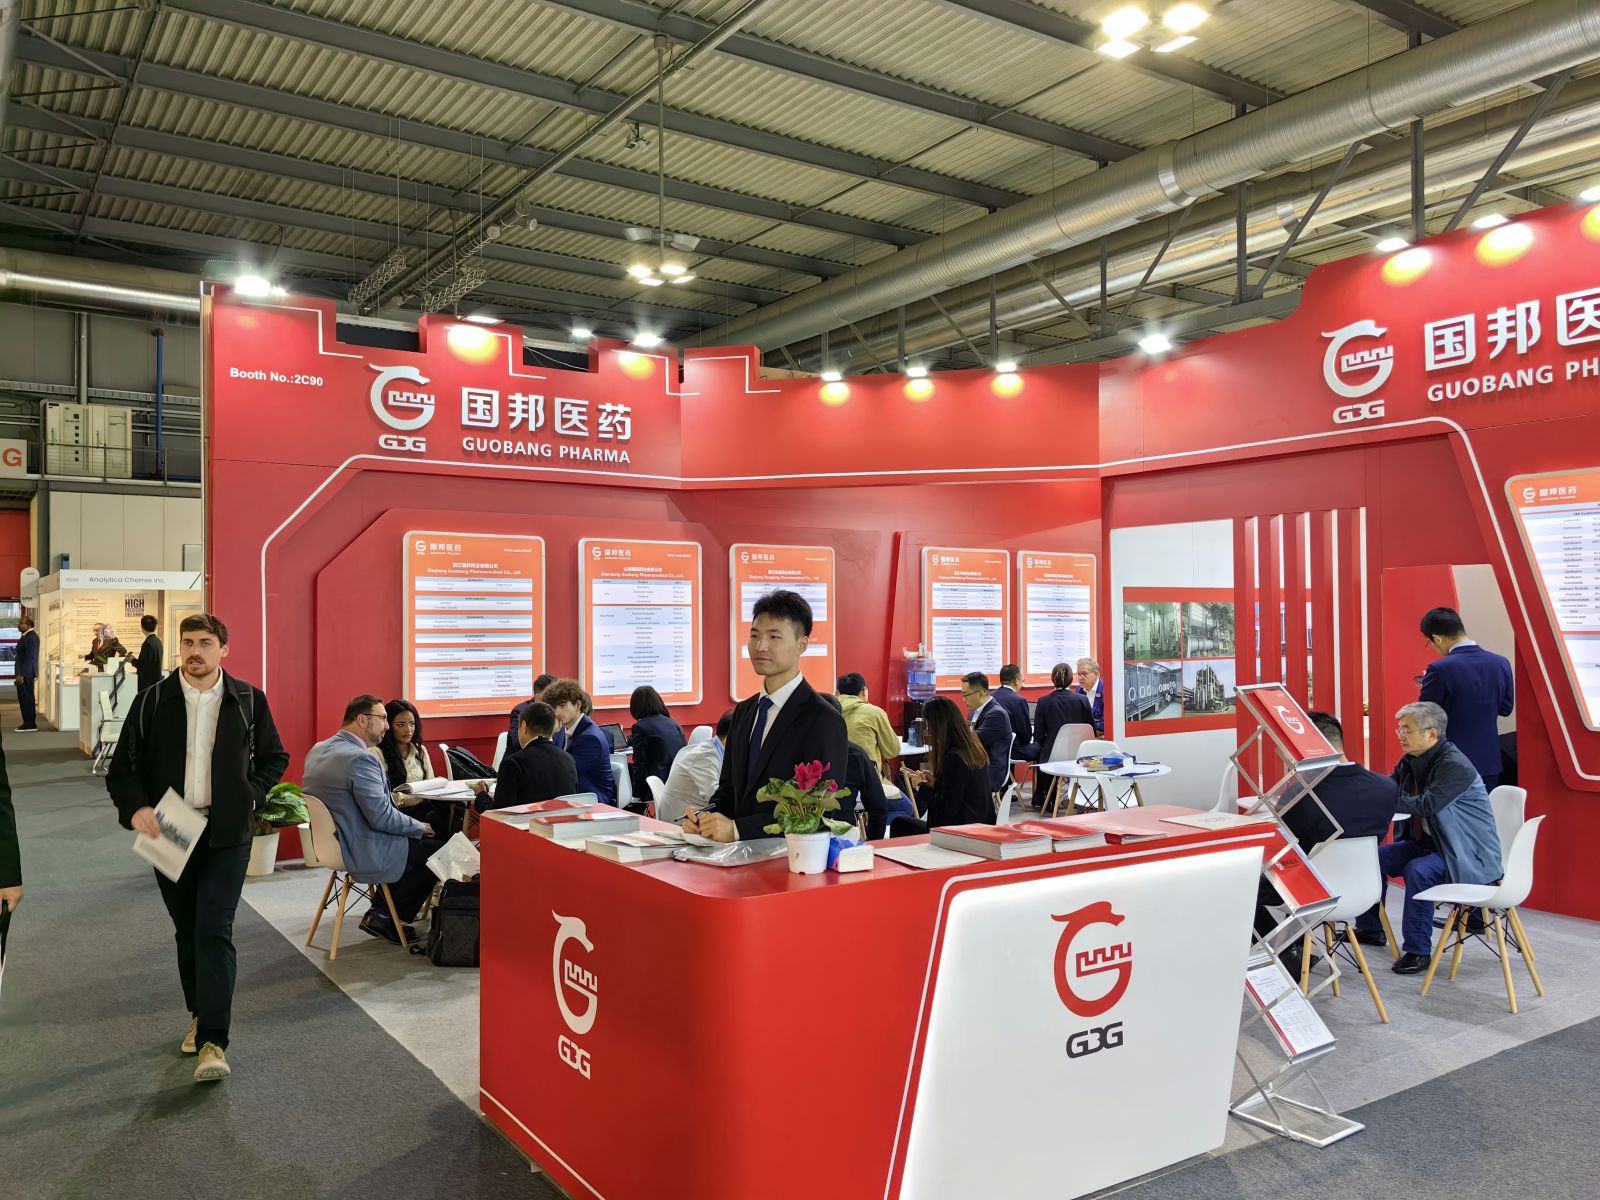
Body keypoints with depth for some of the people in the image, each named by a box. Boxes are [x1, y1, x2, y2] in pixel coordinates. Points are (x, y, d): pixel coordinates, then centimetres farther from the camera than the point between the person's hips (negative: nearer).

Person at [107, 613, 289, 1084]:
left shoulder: (249, 700, -1)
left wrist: (252, 794, -4)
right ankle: (200, 1015, 34)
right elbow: (121, 767, 2)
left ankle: (212, 1042, -8)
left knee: (214, 933, -10)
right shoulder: (152, 702, 0)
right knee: (187, 933, 15)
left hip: (227, 835, -2)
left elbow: (275, 758, 11)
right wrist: (135, 809, -15)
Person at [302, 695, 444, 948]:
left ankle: (382, 913, 20)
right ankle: (383, 917, 10)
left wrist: (393, 795, 15)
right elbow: (382, 817, -25)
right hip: (364, 853, -10)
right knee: (439, 849, 1)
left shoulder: (318, 750, 5)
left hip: (330, 845, 10)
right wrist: (420, 828, -9)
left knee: (414, 840, 22)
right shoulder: (359, 758, -25)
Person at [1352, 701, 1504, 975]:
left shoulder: (1455, 765, -23)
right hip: (1427, 842, 9)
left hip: (1468, 854, -9)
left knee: (1418, 871, -32)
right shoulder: (1410, 761, 3)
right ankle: (1370, 929, 21)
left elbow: (1427, 805, -34)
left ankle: (1417, 951, -19)